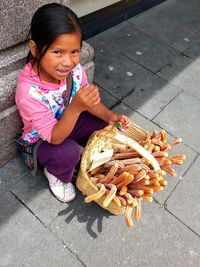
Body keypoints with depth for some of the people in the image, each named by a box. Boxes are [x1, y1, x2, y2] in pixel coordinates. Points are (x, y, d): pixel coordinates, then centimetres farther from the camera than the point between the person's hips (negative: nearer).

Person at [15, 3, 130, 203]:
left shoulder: (74, 69, -22)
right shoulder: (29, 91, -37)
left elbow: (89, 101, -5)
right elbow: (54, 137, -34)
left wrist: (110, 116, -23)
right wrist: (76, 107, -49)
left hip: (66, 124, 5)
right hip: (40, 141, -5)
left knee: (105, 124, -11)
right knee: (68, 152, -32)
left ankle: (85, 149, 17)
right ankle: (55, 174, 3)